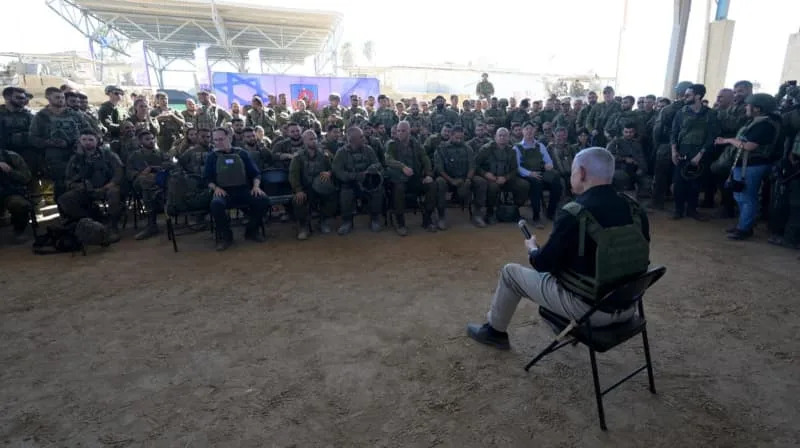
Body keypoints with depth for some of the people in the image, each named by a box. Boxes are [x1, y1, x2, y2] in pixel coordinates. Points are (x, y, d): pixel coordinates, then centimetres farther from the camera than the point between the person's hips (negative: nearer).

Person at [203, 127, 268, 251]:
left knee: (263, 200, -28)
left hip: (244, 190, 1)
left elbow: (255, 173, 10)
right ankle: (225, 236, -12)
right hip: (223, 191, -1)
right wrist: (215, 188, -11)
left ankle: (252, 230, -3)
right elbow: (207, 178, 10)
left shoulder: (241, 153, 13)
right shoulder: (212, 157, 13)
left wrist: (256, 186, -10)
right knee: (216, 204, -37)